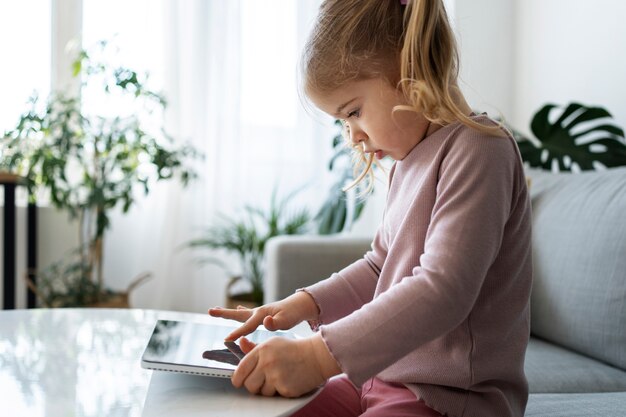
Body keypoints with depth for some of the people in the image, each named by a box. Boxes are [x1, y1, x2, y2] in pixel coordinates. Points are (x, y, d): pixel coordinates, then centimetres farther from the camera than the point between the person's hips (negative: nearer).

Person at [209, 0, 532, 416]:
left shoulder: (477, 148, -16)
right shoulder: (410, 160, 12)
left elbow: (442, 289, -26)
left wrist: (319, 355, -31)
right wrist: (303, 304, 5)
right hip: (382, 378, 9)